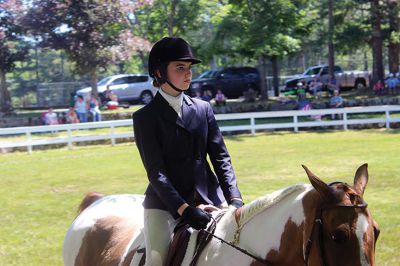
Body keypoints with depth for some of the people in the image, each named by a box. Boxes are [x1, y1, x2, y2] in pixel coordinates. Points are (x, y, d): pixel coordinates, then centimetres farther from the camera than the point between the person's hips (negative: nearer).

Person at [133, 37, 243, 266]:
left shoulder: (203, 109, 10)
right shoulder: (145, 117, -2)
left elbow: (221, 158, 7)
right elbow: (156, 172, -10)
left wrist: (235, 199, -8)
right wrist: (183, 209, -21)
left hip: (209, 198, 4)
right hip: (165, 202, -3)